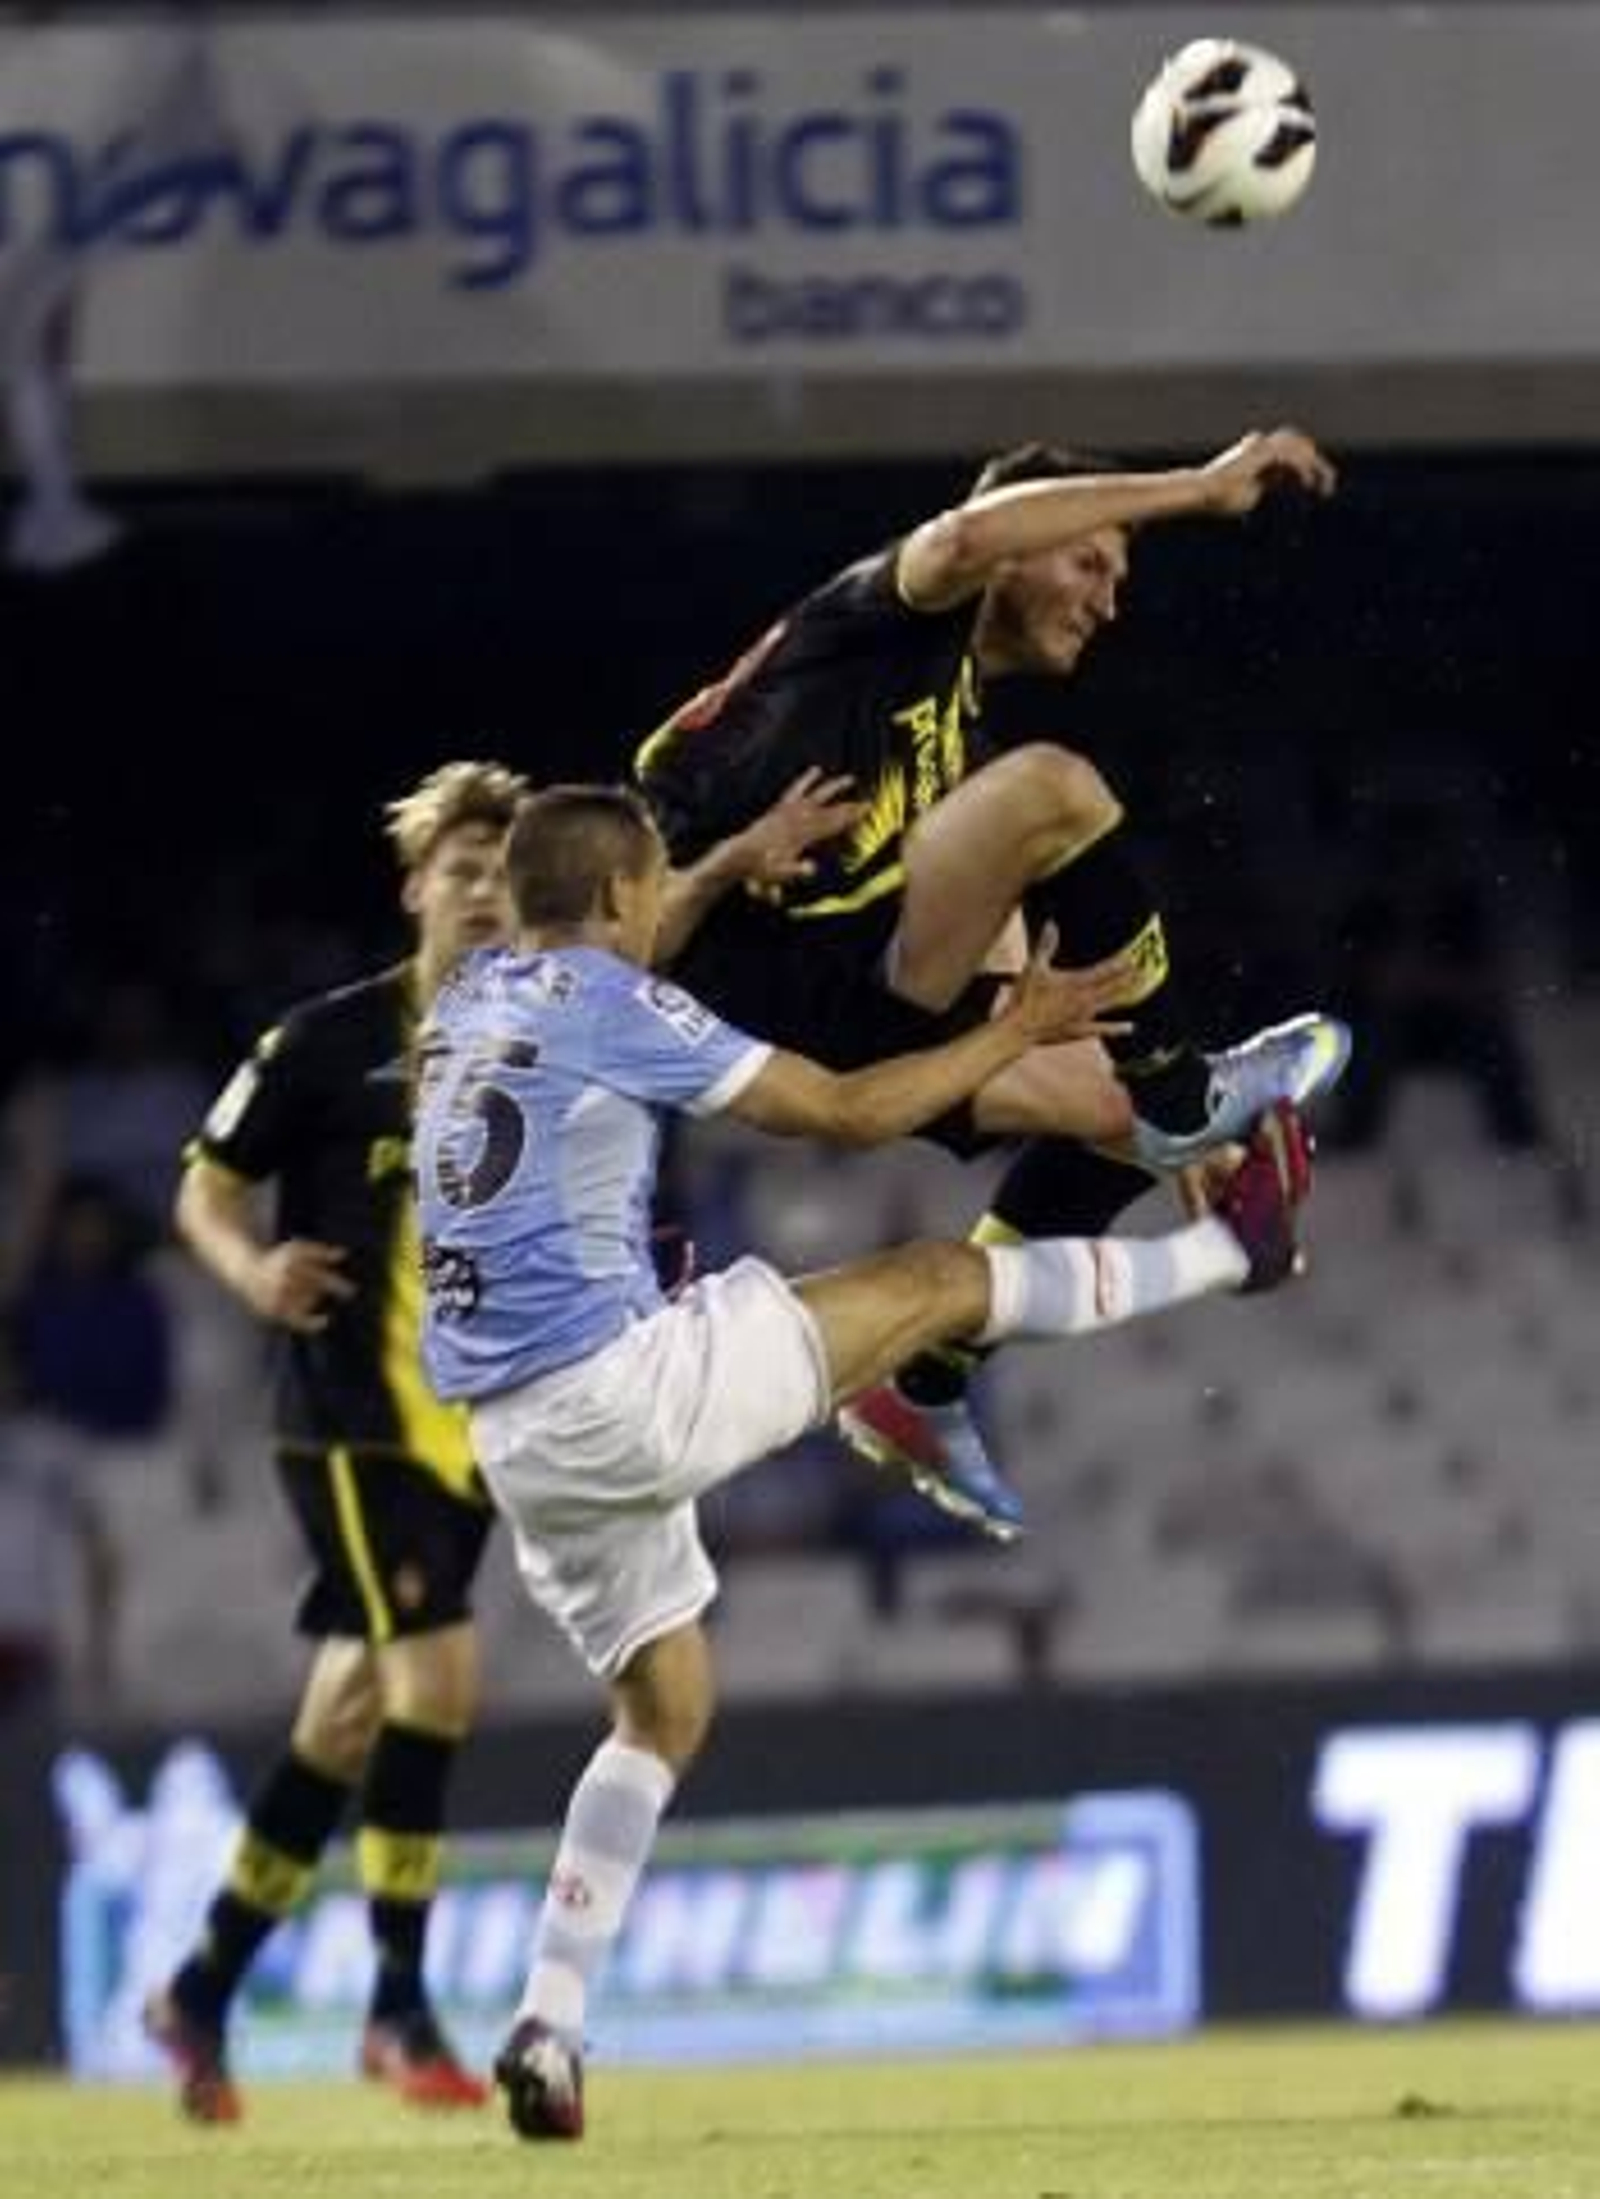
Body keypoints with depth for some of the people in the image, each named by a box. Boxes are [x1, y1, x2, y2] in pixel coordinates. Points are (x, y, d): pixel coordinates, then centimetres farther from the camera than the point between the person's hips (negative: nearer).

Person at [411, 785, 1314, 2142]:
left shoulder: (472, 1000, 14)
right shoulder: (615, 1004, -9)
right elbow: (844, 1113, -4)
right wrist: (1011, 1035, 8)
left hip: (519, 1441, 8)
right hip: (619, 1382, -8)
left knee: (662, 1712, 18)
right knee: (941, 1282, 5)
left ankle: (550, 2025, 7)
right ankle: (1233, 1245, 22)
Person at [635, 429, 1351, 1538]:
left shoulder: (965, 731, 29)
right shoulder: (892, 616, 4)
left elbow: (1004, 974, 28)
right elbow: (965, 538, -23)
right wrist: (1198, 489, -20)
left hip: (834, 1018, 9)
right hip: (769, 960, -9)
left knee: (1114, 1107, 12)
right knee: (1053, 787, -23)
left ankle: (924, 1390, 18)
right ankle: (1183, 1088, -12)